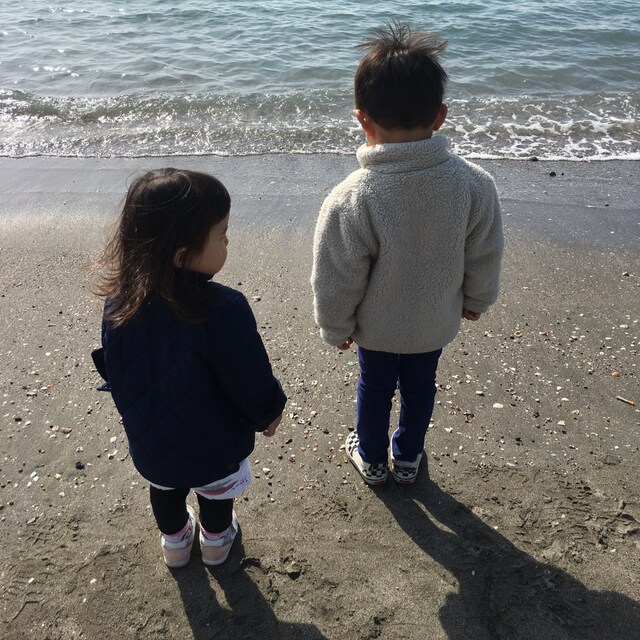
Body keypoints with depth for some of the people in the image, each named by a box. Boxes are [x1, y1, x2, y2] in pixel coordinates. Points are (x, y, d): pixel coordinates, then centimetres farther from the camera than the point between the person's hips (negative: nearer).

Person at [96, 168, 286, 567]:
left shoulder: (119, 300, -20)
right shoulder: (223, 311, -38)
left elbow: (115, 371, -3)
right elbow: (254, 388, -26)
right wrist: (270, 413, -3)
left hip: (150, 443, 4)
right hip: (216, 448, -3)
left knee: (165, 491, 33)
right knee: (217, 494, 29)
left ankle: (175, 543, 60)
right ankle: (216, 540, 57)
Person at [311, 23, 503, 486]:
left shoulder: (350, 200, -32)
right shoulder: (475, 185, -22)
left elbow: (336, 283, -20)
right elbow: (485, 259, -7)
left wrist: (336, 328, 0)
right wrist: (476, 299, 13)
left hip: (376, 327, -2)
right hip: (437, 323, 3)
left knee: (375, 388, 23)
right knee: (420, 386, 26)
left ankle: (372, 460, 49)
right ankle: (408, 459, 51)